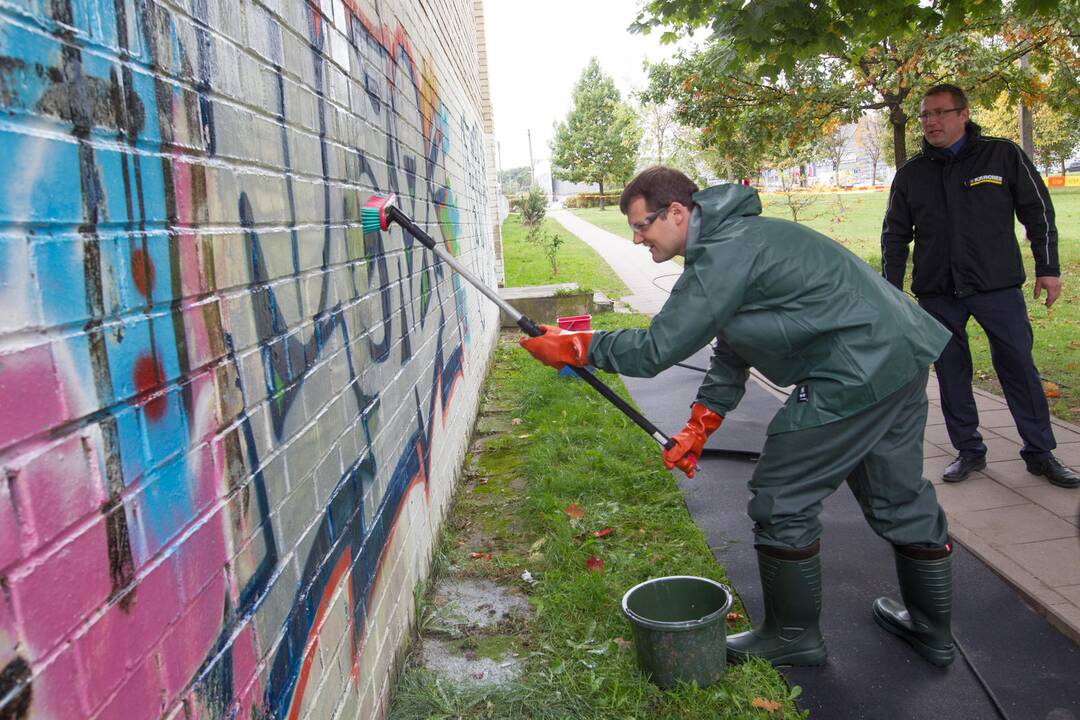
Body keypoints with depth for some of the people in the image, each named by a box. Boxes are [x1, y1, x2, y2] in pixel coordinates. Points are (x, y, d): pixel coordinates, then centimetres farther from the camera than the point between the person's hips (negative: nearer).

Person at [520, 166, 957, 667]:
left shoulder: (726, 254, -17)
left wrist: (575, 347, -6)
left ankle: (793, 636, 18)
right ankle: (932, 629, 38)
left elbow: (655, 349, -18)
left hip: (855, 374, -11)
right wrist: (700, 426, 18)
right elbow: (731, 346, 22)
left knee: (781, 500, 2)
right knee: (901, 498, 22)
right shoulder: (735, 238, 17)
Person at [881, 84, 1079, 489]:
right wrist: (891, 289, 6)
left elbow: (1038, 212, 6)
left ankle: (1040, 452, 15)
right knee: (951, 375, 5)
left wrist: (1047, 268, 3)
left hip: (999, 287, -2)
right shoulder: (910, 174, 8)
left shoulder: (1003, 155, 2)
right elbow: (894, 236, 13)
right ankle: (968, 451, 18)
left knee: (1019, 368, 2)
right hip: (936, 293, 2)